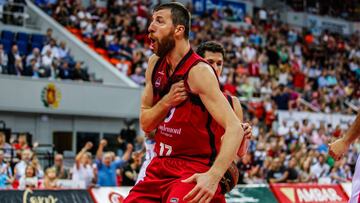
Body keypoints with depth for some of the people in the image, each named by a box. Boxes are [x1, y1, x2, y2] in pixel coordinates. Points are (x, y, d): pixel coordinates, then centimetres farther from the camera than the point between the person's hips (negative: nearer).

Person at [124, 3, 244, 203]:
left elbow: (235, 129, -26)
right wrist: (166, 101, -11)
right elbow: (145, 124, 10)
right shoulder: (155, 64, 6)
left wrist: (213, 176, -40)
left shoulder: (198, 71, -17)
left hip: (194, 174, -7)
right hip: (161, 166, 7)